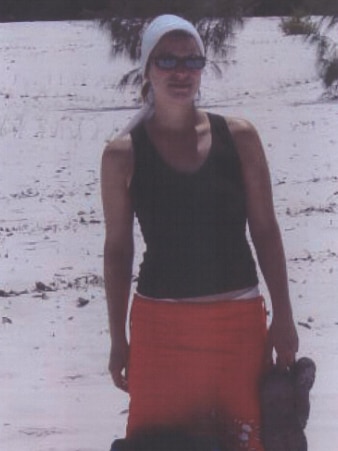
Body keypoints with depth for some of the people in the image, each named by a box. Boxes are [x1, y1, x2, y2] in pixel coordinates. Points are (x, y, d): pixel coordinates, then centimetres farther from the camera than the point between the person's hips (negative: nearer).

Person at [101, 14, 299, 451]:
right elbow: (117, 249, 4)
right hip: (160, 326, -1)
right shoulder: (123, 154, -1)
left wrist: (283, 317, 2)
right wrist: (118, 339, 5)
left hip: (239, 320, 1)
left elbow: (265, 231, 5)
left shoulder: (239, 137, 1)